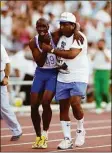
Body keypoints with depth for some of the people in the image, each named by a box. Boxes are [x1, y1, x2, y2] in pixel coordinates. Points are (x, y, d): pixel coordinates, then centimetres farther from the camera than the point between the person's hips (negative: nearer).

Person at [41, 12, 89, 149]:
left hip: (78, 77, -6)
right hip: (63, 77, 7)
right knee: (63, 107, 3)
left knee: (75, 103, -19)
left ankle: (80, 130, 7)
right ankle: (67, 139, 10)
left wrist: (51, 50, -19)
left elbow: (71, 54, -24)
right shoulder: (60, 36, 9)